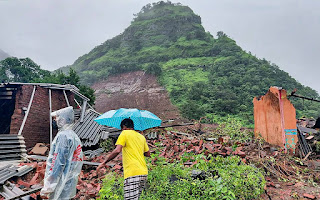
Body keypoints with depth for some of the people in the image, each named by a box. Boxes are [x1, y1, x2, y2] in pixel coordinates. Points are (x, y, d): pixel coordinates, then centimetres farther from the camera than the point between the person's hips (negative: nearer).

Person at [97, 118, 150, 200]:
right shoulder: (141, 136, 19)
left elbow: (117, 150, -13)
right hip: (144, 172, 8)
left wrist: (104, 163, -5)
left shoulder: (125, 133, 0)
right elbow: (148, 154, 22)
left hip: (133, 173, -7)